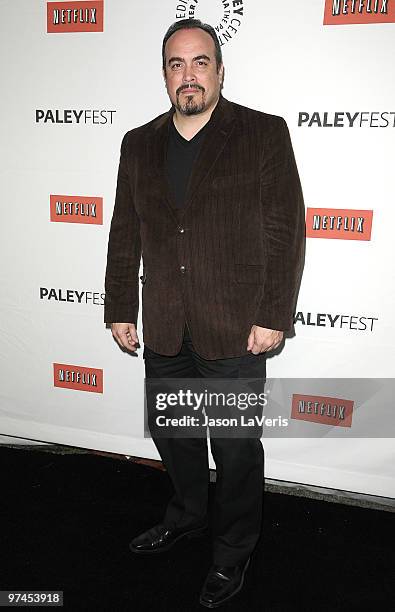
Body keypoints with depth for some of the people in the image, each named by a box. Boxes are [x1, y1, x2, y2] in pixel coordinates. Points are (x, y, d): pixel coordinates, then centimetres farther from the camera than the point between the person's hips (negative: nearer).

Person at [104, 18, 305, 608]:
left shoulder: (264, 133, -4)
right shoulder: (138, 144, 9)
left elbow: (286, 231, -7)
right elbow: (125, 235, 11)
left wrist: (273, 316, -11)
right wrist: (120, 309, 9)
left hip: (235, 332, -4)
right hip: (163, 332, 5)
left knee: (236, 448, 10)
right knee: (172, 433, 21)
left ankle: (233, 550, 33)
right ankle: (187, 515, 47)